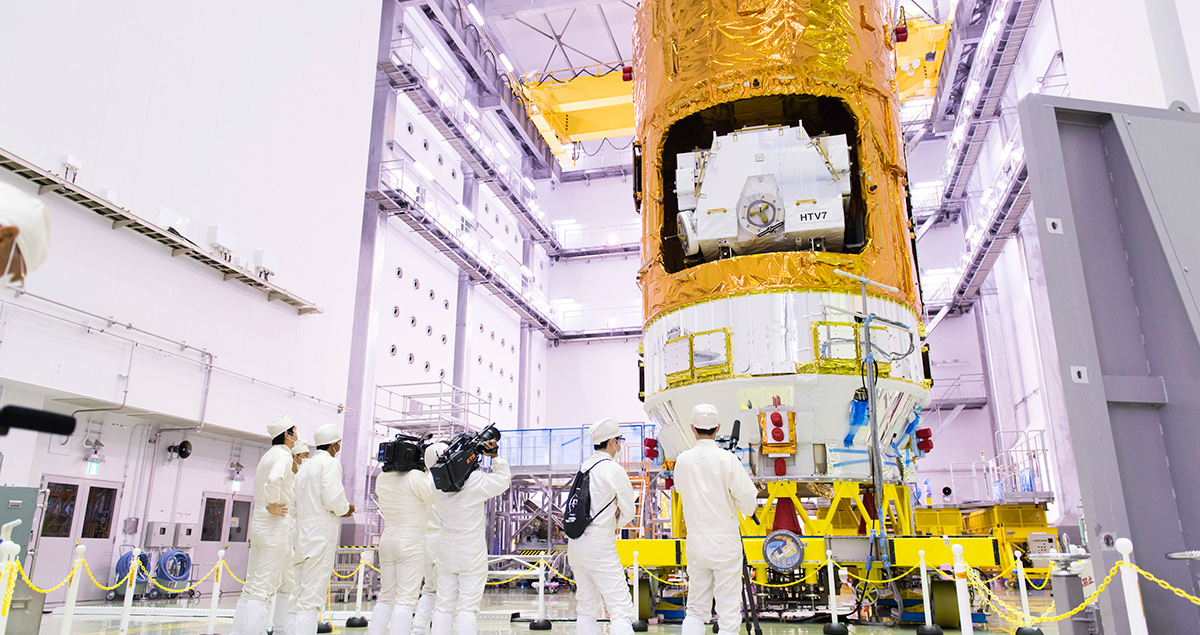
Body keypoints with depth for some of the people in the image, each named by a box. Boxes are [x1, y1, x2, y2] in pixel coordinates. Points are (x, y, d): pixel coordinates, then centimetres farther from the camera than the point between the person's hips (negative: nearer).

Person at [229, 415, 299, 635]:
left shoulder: (267, 456, 20)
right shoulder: (283, 455, -10)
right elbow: (274, 480, -30)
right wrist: (273, 506, -18)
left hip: (259, 525, 9)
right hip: (276, 526, -9)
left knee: (253, 584, 12)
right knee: (264, 587, -8)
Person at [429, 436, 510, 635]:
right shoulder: (476, 480, -15)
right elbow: (503, 480, -1)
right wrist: (495, 457, -1)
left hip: (445, 551, 4)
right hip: (472, 552, -4)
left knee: (444, 606, 11)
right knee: (467, 607, -1)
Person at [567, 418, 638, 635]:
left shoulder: (583, 468, 11)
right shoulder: (613, 470, -9)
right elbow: (629, 512, -3)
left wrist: (611, 515, 7)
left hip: (575, 543, 8)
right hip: (599, 545, -8)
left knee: (586, 609, 14)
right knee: (621, 609, -8)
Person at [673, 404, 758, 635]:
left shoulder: (682, 460, 1)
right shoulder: (727, 459, -11)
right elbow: (749, 501, -9)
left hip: (695, 541, 4)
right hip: (725, 541, -4)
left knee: (696, 609, 13)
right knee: (728, 611, 3)